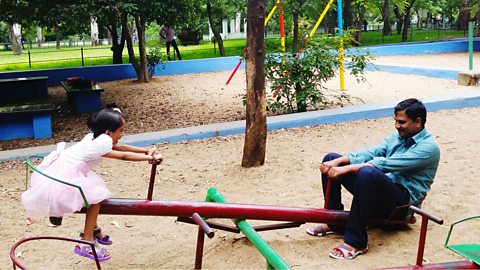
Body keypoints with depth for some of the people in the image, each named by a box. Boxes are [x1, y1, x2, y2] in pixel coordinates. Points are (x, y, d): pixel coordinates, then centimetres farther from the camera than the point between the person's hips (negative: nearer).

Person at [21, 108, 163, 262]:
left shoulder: (96, 138, 7)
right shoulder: (100, 145, -19)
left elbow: (120, 147, 10)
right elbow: (124, 156, -16)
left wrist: (146, 150, 5)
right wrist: (151, 158, -12)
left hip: (58, 172, 10)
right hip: (59, 181, -10)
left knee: (94, 190, 18)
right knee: (96, 196, -8)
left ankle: (92, 230, 34)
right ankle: (86, 243, -2)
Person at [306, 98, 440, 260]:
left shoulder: (428, 147, -14)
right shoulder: (398, 136, 12)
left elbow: (386, 164, -25)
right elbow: (371, 152, 0)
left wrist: (347, 169, -29)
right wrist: (338, 162, -16)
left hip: (403, 201, -8)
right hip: (381, 190, 8)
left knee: (367, 172, -40)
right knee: (330, 159, 1)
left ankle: (355, 242, -31)